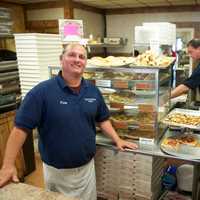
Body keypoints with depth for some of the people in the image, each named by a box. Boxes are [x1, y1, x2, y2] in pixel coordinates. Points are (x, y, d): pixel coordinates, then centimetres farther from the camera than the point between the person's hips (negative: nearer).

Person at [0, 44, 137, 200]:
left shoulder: (93, 91, -2)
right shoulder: (42, 91, -18)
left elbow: (102, 119, 10)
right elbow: (21, 127, -17)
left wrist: (117, 140, 2)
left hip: (87, 166, 4)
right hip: (57, 171, -4)